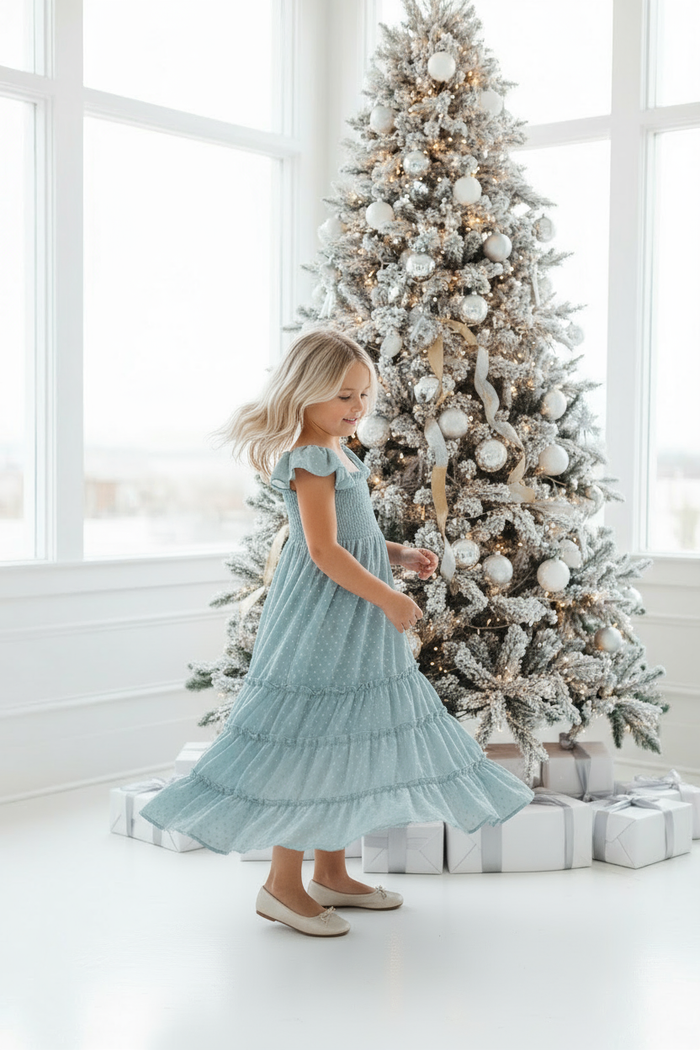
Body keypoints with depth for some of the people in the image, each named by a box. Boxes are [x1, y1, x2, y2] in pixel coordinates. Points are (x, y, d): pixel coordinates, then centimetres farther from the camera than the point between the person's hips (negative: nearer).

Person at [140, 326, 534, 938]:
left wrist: (398, 556, 9)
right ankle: (283, 886, 9)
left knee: (351, 741, 15)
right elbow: (324, 550, -23)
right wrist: (389, 599, -18)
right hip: (320, 618, -10)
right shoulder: (311, 458, -17)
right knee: (311, 743, -4)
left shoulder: (335, 453, 13)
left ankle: (331, 873, 27)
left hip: (353, 619, 10)